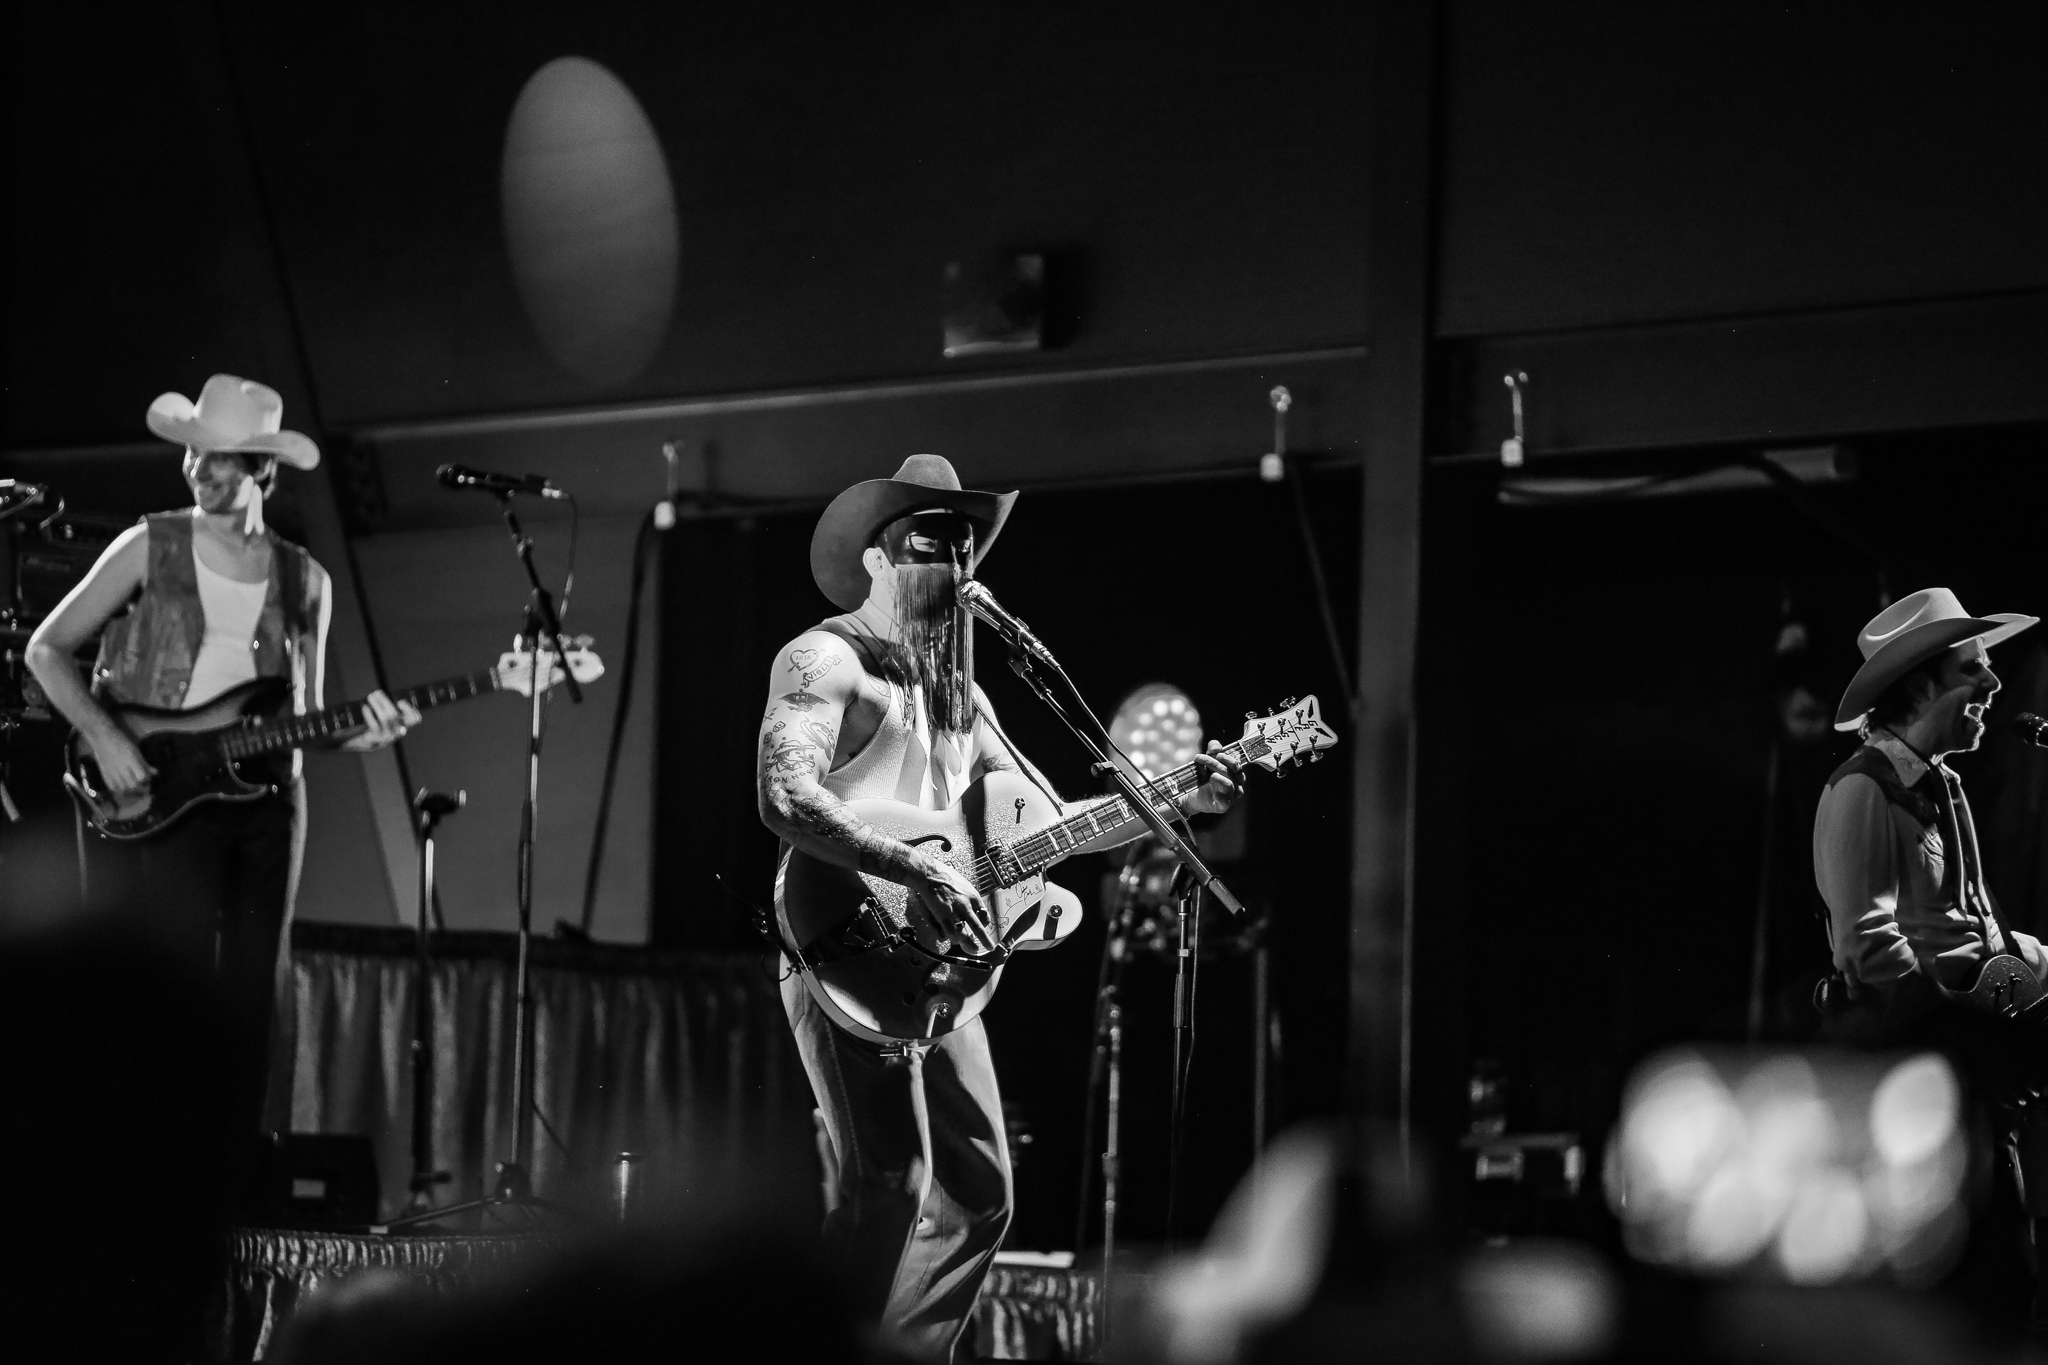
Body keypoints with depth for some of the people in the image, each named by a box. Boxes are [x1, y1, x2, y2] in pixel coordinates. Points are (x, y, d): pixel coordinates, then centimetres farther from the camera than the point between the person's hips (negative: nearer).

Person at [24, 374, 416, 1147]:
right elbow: (47, 648, 3)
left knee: (248, 1001, 4)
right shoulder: (150, 550, 2)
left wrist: (358, 735, -7)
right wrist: (102, 736, -12)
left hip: (264, 807, 3)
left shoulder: (304, 582, 10)